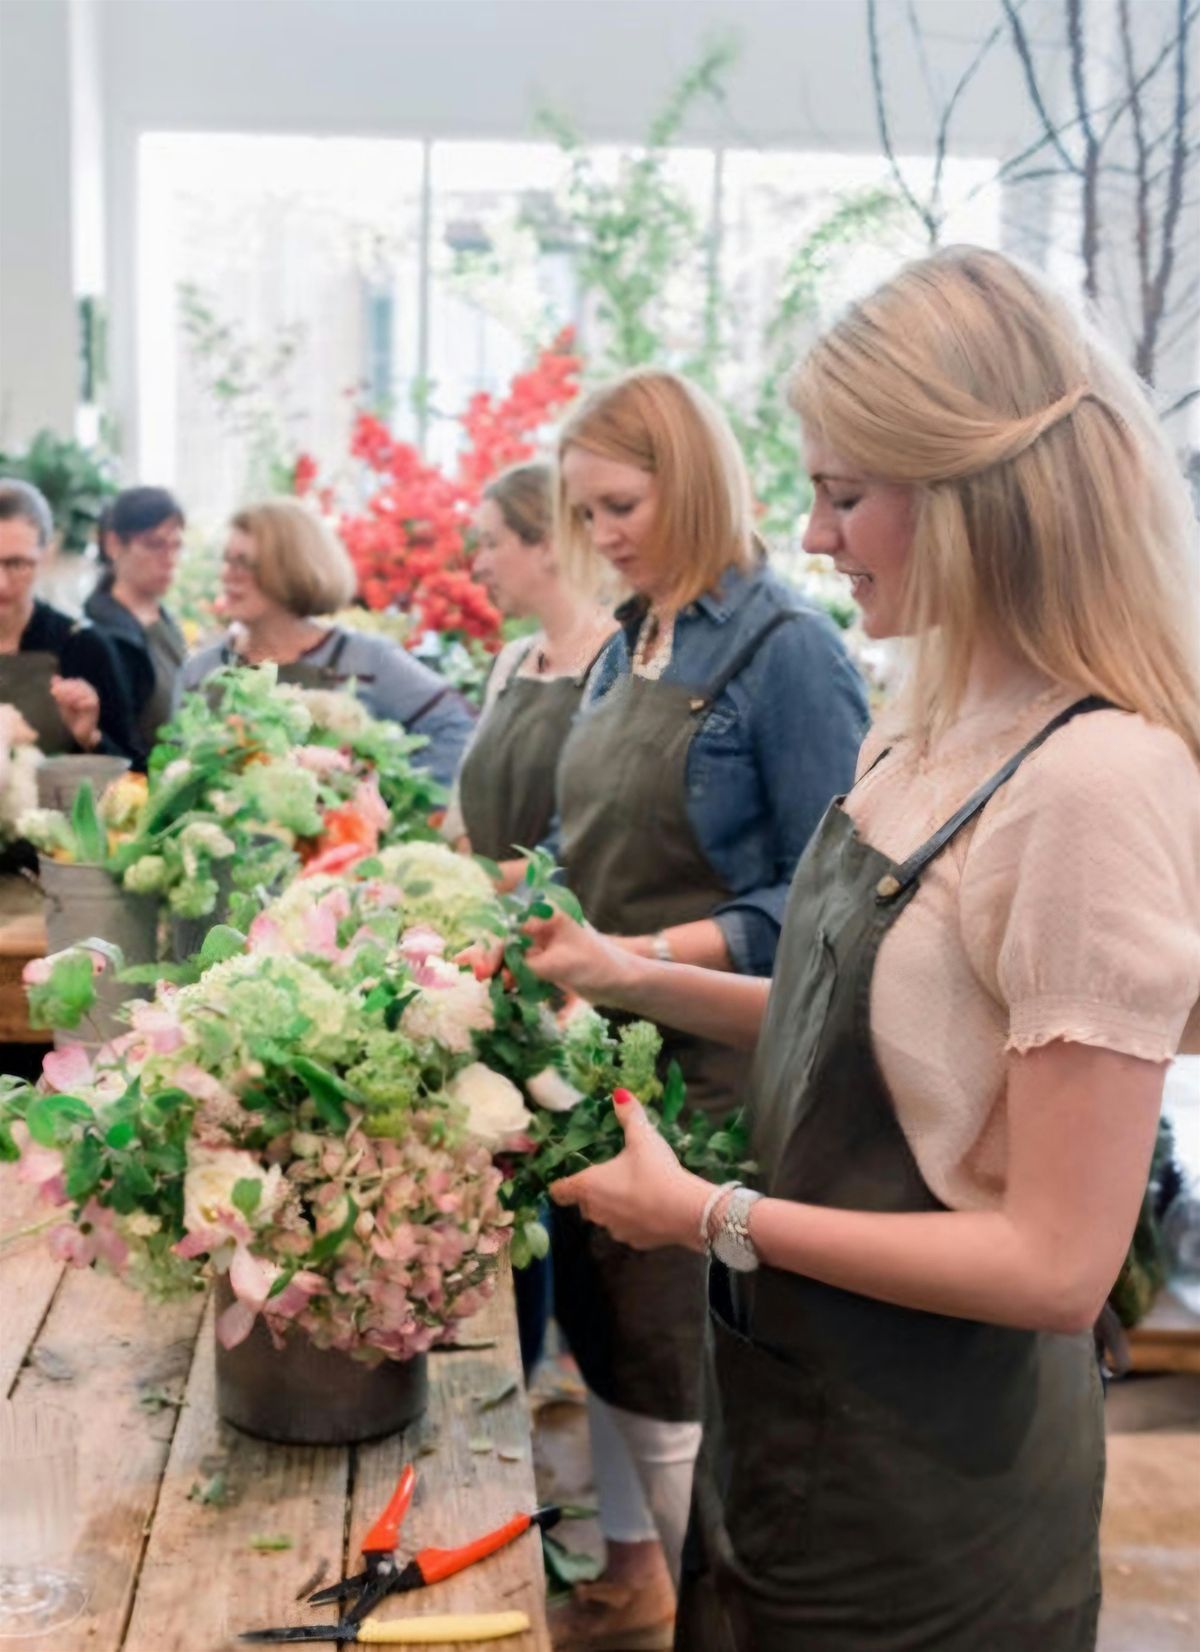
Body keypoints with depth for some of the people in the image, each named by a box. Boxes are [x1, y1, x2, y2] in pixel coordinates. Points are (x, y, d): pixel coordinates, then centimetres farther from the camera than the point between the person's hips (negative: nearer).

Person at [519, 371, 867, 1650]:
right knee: (597, 1323, 18)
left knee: (672, 1362, 3)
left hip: (706, 1066, -7)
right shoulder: (627, 649, 10)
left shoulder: (785, 652, -13)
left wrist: (659, 956, -24)